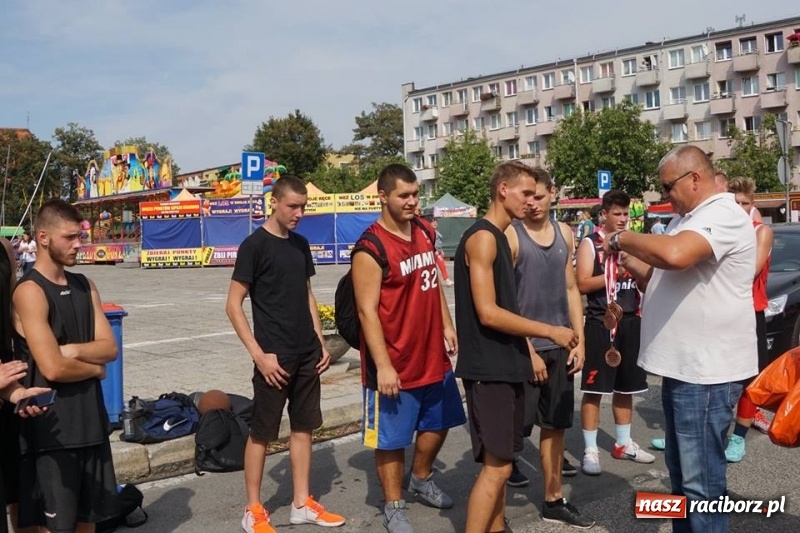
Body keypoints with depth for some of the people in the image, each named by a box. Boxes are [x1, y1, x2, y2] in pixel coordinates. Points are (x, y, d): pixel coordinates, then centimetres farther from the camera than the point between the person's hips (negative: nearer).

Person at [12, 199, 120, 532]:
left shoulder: (85, 286, 9)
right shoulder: (30, 292, -14)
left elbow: (109, 348, 2)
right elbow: (53, 368, -21)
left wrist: (71, 350, -15)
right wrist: (94, 368, -4)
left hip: (90, 419, 7)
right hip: (51, 427, -7)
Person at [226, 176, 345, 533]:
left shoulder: (300, 244, 10)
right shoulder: (255, 245, -10)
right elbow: (233, 305, -12)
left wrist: (321, 342, 11)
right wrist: (259, 355, -16)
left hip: (307, 355, 7)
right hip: (275, 358, -7)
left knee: (303, 427, 12)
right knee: (261, 432, 3)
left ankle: (301, 504, 23)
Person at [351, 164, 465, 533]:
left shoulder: (424, 232, 5)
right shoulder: (370, 250, -19)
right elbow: (367, 311, -21)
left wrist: (446, 326, 13)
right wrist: (383, 366, -23)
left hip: (433, 355, 8)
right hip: (395, 364, -8)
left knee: (437, 423, 23)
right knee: (392, 437, 7)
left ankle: (421, 479, 46)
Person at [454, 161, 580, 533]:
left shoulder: (499, 237, 15)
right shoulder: (483, 237, -15)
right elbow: (488, 313, -22)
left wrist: (528, 352, 17)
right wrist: (549, 331, -15)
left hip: (505, 364, 10)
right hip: (488, 368, -10)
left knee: (499, 460, 16)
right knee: (496, 464, -6)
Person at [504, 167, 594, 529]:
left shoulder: (564, 233, 8)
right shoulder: (510, 236, -10)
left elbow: (570, 289, 13)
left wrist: (579, 340, 6)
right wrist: (527, 350, -14)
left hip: (560, 346, 6)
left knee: (555, 426, 15)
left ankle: (553, 501, 28)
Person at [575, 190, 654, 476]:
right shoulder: (590, 244, -4)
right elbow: (582, 284, -13)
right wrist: (615, 274, -18)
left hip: (630, 322, 6)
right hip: (600, 323, -6)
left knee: (626, 387, 14)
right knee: (594, 389, -3)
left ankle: (623, 444, 27)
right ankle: (590, 450, 4)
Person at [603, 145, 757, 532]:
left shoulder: (723, 216, -16)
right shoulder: (686, 219, 16)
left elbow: (674, 255, -35)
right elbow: (661, 274, 22)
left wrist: (622, 238, -19)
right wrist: (625, 258, 4)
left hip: (706, 371, -10)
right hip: (682, 366, 10)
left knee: (701, 480, -2)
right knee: (681, 472, 20)